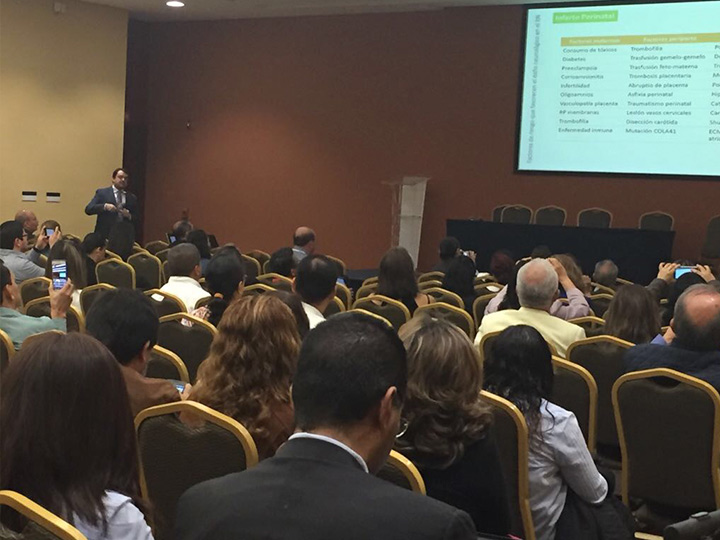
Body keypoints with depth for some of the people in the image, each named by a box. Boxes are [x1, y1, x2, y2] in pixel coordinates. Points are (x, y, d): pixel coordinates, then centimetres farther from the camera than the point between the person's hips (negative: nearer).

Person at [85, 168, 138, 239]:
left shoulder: (132, 198, 15)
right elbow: (88, 209, -2)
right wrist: (105, 206, -17)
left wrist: (129, 216, -7)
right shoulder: (102, 192, 7)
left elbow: (136, 219, 15)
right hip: (104, 235, -2)